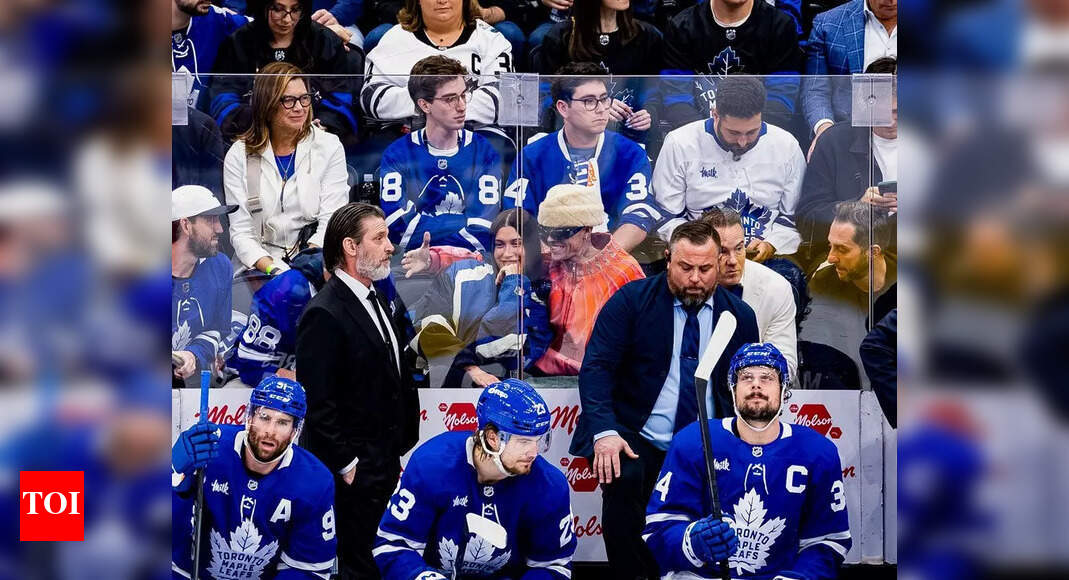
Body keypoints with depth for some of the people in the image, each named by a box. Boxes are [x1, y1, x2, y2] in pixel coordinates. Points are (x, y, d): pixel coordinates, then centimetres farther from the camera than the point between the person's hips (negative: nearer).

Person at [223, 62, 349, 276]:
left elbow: (332, 224, -2)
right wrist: (272, 268, -19)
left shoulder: (329, 147, 6)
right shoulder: (238, 156, 6)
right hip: (259, 270, 0)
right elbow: (240, 231, 0)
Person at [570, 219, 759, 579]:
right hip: (635, 440, -2)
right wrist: (605, 431, -23)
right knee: (623, 479, -32)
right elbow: (596, 366, -9)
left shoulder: (740, 315, 7)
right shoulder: (631, 300, -2)